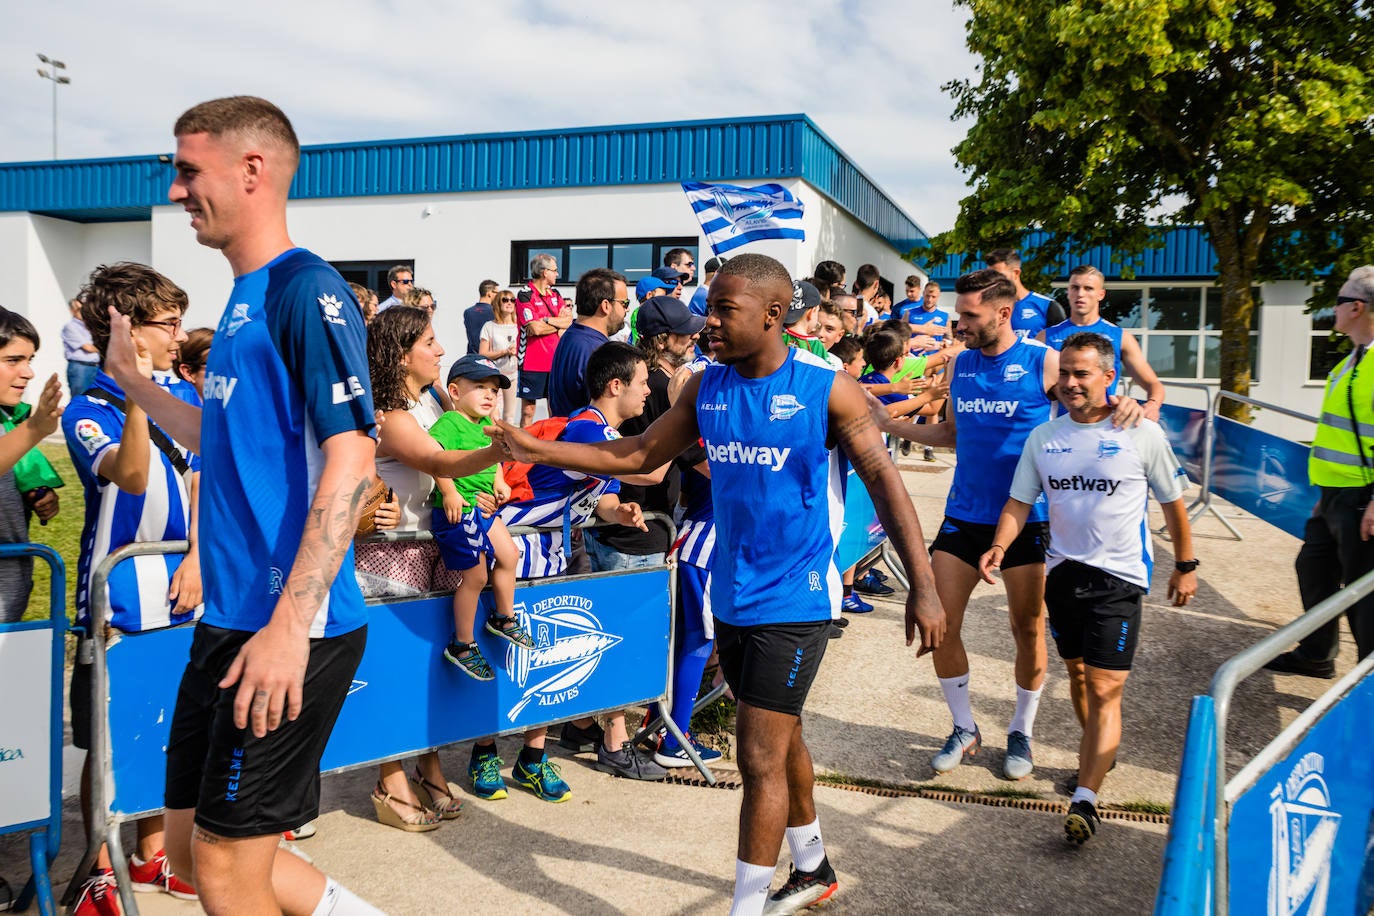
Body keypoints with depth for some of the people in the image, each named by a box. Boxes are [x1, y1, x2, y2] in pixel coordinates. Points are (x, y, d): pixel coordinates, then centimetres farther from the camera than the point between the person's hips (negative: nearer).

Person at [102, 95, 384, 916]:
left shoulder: (308, 290, -14)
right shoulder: (242, 301, 14)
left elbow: (351, 457, -23)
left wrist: (289, 625, -26)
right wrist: (132, 378, 28)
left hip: (291, 629, -9)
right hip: (229, 620, 9)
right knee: (191, 847, 17)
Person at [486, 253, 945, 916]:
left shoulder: (827, 388, -12)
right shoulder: (705, 388, 2)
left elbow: (883, 480, -11)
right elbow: (637, 454, 7)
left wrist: (922, 586, -17)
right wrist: (537, 450, -1)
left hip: (794, 600, -6)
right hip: (732, 595, 6)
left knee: (759, 756, -5)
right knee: (780, 738, 21)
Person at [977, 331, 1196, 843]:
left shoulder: (1142, 434, -7)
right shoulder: (1043, 437, 3)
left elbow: (1173, 503, 4)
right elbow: (1019, 502, 4)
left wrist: (1185, 566, 8)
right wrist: (999, 546, -13)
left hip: (1118, 577, -4)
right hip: (1063, 571, 5)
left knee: (1104, 691, -9)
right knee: (1077, 675, 18)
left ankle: (1085, 800, -8)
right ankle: (1100, 753, 41)